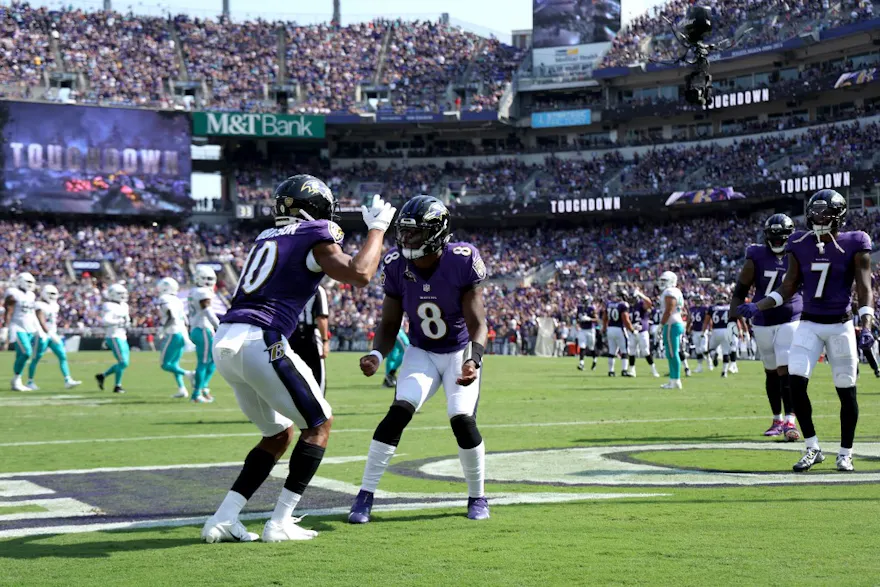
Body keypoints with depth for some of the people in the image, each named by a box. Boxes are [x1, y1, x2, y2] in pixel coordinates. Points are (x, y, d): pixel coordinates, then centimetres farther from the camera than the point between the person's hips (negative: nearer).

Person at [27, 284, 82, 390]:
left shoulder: (54, 305, 12)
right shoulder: (40, 306, -13)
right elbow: (41, 322, -23)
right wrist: (51, 334, -31)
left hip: (53, 335, 8)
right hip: (42, 335, -8)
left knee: (63, 356, -2)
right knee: (36, 359, 0)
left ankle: (68, 381, -5)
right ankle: (30, 382, 11)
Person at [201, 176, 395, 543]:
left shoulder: (267, 237, 24)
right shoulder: (314, 237, 1)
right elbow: (359, 275, -11)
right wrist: (376, 229, 4)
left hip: (224, 342, 8)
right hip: (259, 341, -8)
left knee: (279, 434, 20)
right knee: (319, 424, 8)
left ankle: (223, 520, 12)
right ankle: (280, 523, 3)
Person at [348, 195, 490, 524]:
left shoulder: (463, 262, -24)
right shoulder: (396, 266, -15)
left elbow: (477, 323, -23)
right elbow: (389, 325, -5)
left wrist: (473, 361, -41)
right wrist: (376, 355, -25)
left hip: (460, 352, -2)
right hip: (421, 352, 2)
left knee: (462, 420, -18)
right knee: (399, 412, -19)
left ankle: (477, 498, 5)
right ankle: (365, 496, -11)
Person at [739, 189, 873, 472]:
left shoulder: (854, 245, -6)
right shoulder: (800, 245, 3)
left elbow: (864, 290, -6)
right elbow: (788, 288, 9)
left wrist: (866, 326, -18)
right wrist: (757, 307, -3)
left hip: (841, 325, -2)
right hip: (809, 324, 2)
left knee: (846, 390, 3)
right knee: (796, 382, -12)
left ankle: (845, 453, 19)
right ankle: (812, 448, 2)